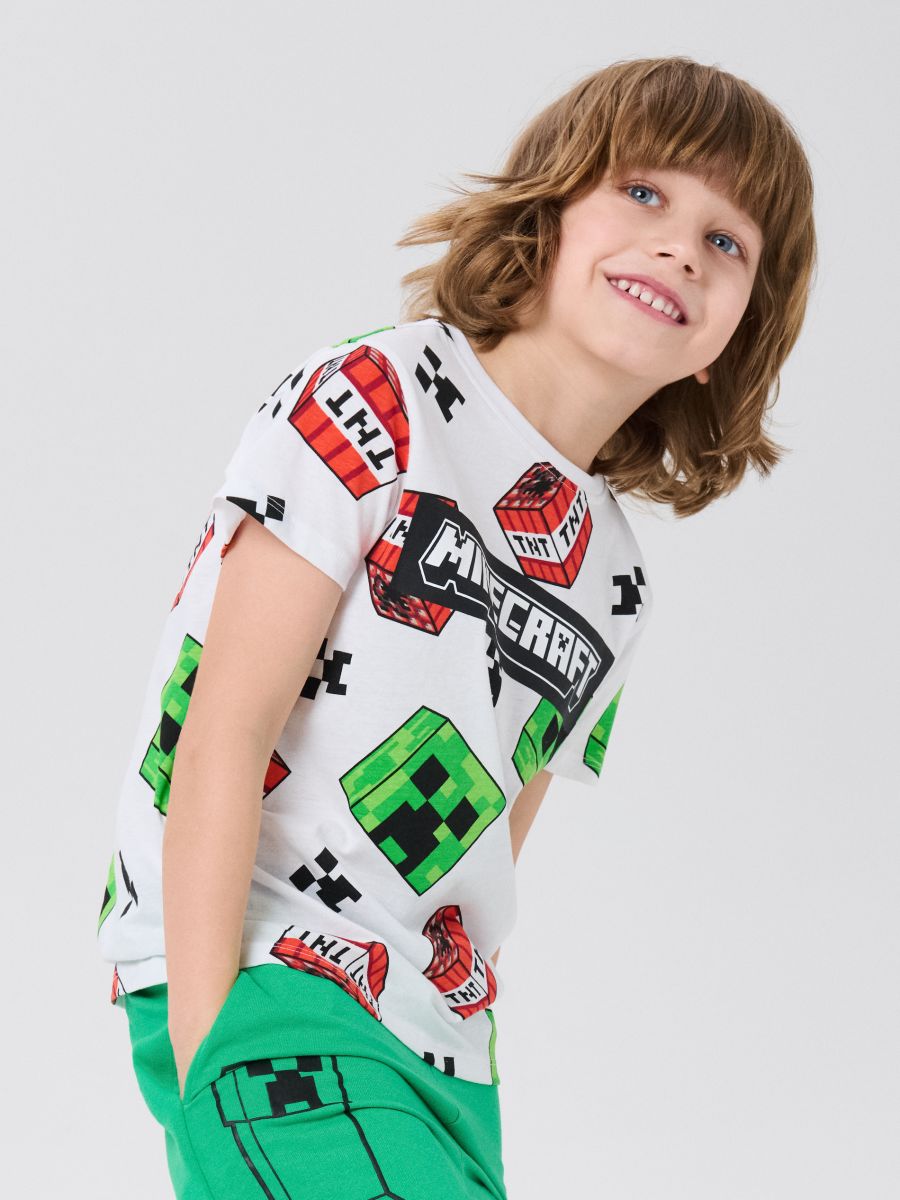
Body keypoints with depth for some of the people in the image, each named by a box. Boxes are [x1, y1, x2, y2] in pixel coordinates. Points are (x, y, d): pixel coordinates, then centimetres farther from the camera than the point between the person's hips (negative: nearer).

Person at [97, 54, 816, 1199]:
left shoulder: (613, 578, 15)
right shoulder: (375, 399, -6)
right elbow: (227, 733, -13)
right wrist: (204, 1044, -18)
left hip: (435, 1046, 8)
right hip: (256, 977, -8)